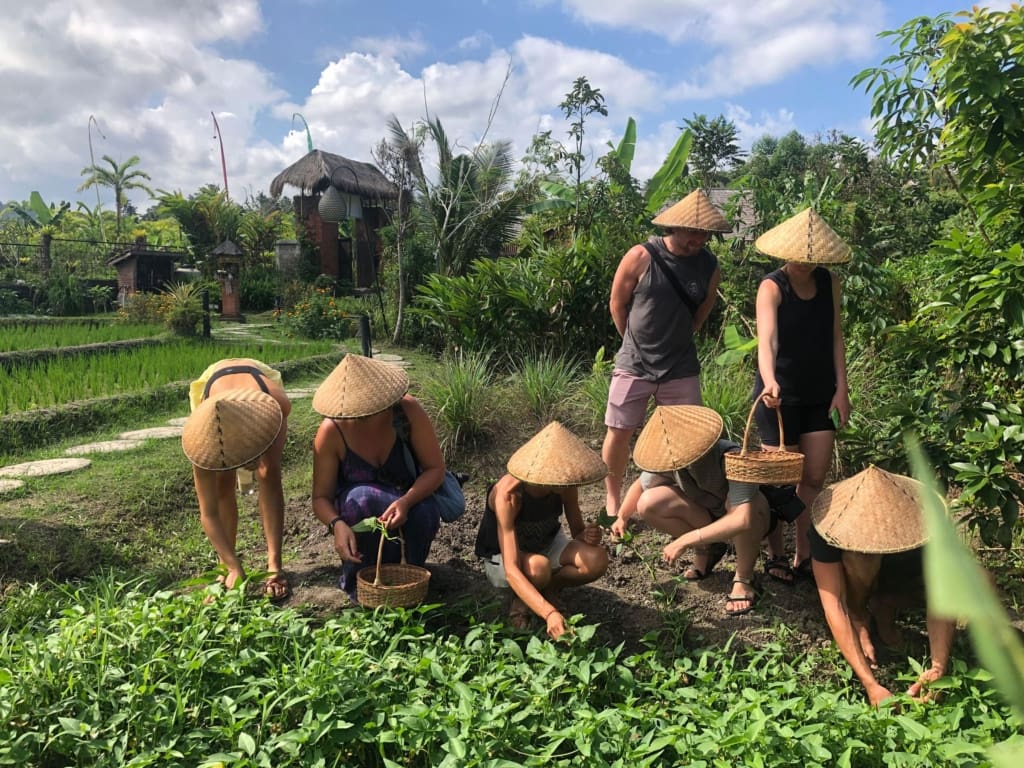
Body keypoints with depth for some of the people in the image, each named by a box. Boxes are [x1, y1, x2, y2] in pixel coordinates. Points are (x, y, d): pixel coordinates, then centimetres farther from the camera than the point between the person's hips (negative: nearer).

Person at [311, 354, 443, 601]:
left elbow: (436, 468, -19)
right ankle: (357, 578, -9)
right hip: (357, 514, -1)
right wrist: (337, 524, -40)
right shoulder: (331, 431, -24)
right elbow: (321, 497, -18)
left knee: (424, 514, -33)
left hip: (411, 500, 1)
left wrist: (405, 502, -38)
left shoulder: (408, 410, -24)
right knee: (361, 498, -35)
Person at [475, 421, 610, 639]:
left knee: (597, 559, -25)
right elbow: (511, 570, -43)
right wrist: (549, 613, -55)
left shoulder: (565, 487, -21)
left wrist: (587, 536, -34)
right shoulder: (508, 495, -37)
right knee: (538, 567, -40)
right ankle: (520, 599, -4)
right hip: (502, 558, -4)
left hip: (546, 545, 4)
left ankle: (550, 588, 3)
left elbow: (577, 533, -7)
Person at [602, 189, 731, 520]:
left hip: (681, 368, 2)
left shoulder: (708, 265, -5)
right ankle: (612, 501, 23)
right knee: (619, 434, 4)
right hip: (634, 365, -2)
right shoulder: (641, 257, -14)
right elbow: (617, 305, -2)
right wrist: (638, 343, 8)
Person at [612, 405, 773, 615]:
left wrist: (685, 540, -44)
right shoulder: (668, 461, -20)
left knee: (735, 501, -41)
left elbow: (743, 519, -45)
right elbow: (640, 486, 1)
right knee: (648, 505, -20)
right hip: (709, 516, 5)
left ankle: (744, 579, -15)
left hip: (754, 521, -5)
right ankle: (706, 551, 4)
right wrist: (622, 517, -16)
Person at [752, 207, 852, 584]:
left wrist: (841, 388, 1)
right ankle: (775, 555, 20)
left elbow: (836, 338, 6)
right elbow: (766, 340, -31)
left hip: (820, 394, 5)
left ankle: (804, 556, 22)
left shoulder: (830, 283, 1)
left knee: (814, 479, 8)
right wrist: (770, 382, -47)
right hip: (780, 395, -5)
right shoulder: (772, 287, -15)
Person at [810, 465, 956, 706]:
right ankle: (858, 617, -6)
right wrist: (870, 684, -48)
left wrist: (938, 668, -48)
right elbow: (833, 605, -40)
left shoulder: (922, 521, -34)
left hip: (902, 578, 3)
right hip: (856, 585, -3)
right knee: (860, 555, -38)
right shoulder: (833, 523, -38)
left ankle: (884, 607, 0)